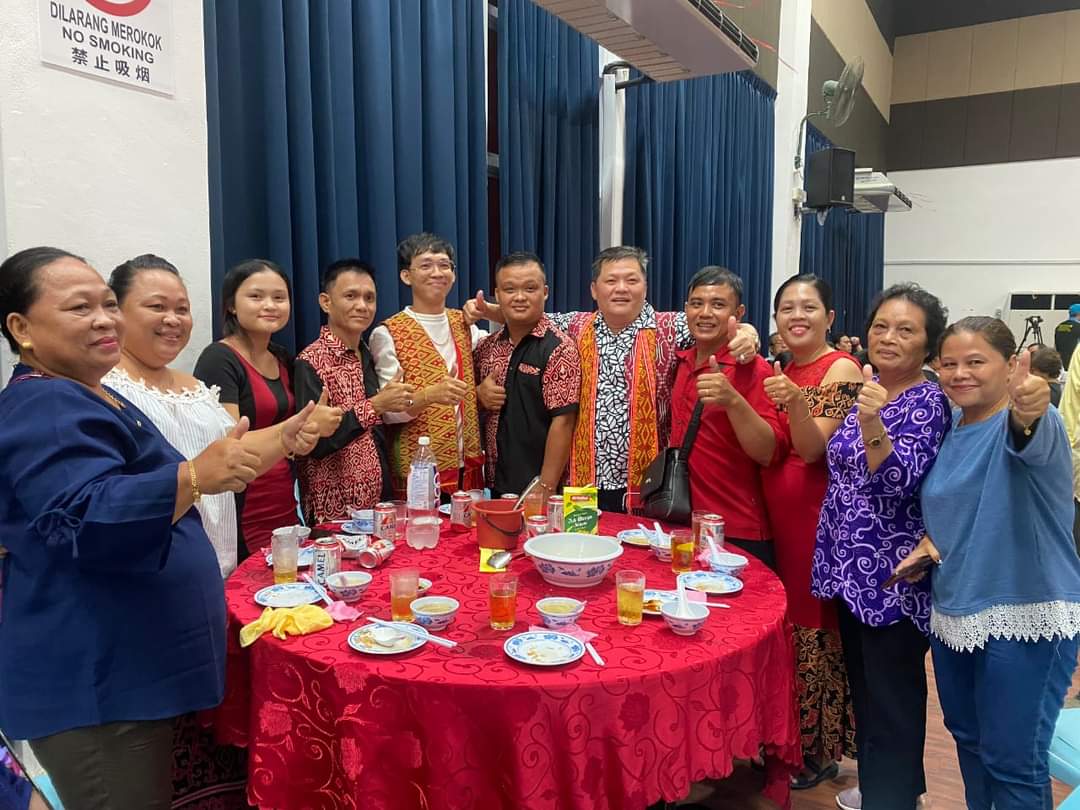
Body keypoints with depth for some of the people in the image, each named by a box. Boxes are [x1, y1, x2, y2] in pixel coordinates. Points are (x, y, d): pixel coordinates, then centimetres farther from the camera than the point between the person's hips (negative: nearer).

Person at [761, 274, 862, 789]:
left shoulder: (841, 369, -11)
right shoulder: (778, 369, 10)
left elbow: (813, 449, -20)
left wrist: (795, 402, -36)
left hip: (818, 515, -7)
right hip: (776, 514, 7)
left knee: (814, 628, 4)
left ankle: (819, 751, 22)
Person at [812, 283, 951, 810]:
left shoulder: (928, 402, -14)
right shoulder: (863, 389, 7)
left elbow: (898, 484, -27)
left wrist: (872, 424, -40)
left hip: (893, 574, -8)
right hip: (849, 564, 8)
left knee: (892, 697, 2)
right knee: (862, 684, 20)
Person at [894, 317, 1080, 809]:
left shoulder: (1028, 421, -15)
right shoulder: (950, 427, 6)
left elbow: (1033, 440, -41)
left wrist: (1029, 411, -64)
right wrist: (928, 543, 1)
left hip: (1024, 617, -7)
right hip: (953, 612, 7)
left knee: (1012, 759, 4)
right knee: (967, 737, 22)